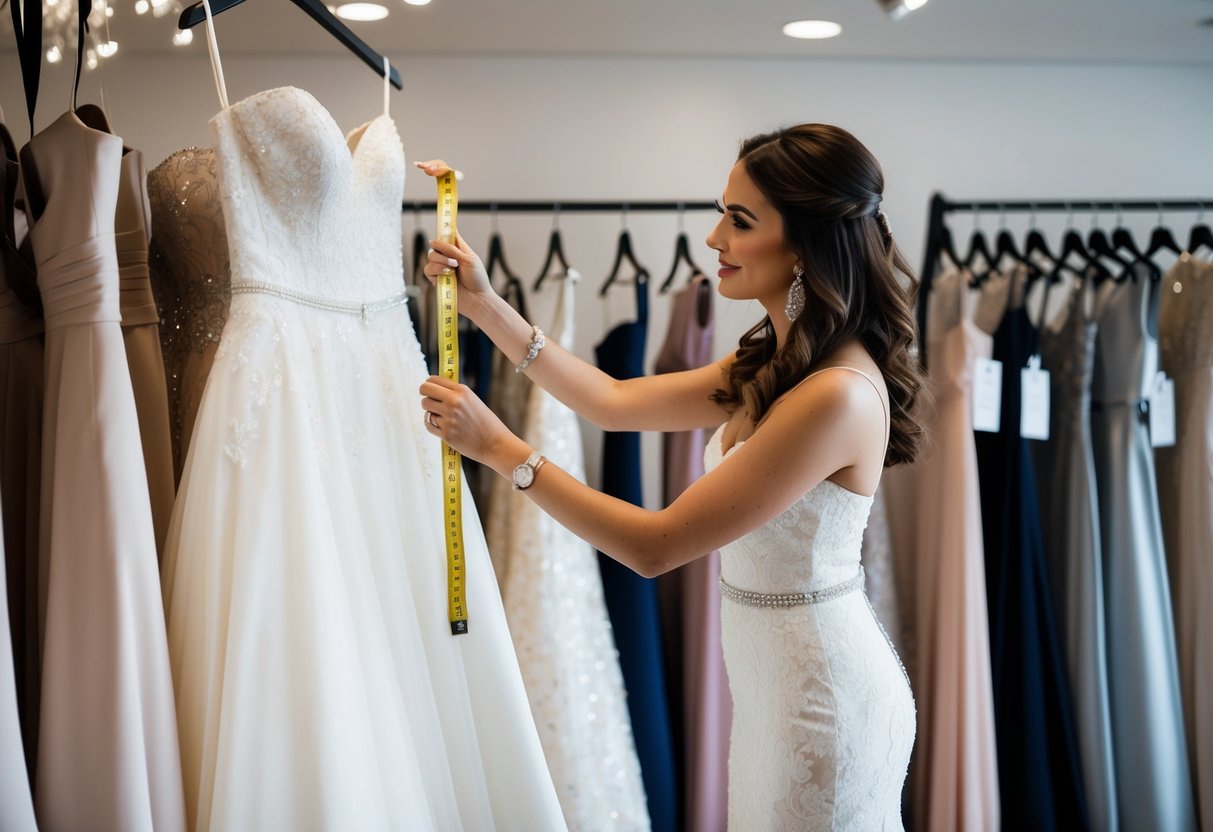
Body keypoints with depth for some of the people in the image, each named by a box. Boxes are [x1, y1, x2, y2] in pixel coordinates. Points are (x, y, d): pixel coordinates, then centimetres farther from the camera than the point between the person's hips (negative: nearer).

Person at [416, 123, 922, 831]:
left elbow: (654, 547, -25)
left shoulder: (838, 395, -27)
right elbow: (615, 402, 8)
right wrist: (487, 306, 3)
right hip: (782, 684, 9)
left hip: (822, 699, -9)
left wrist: (499, 447, -20)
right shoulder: (777, 364, 3)